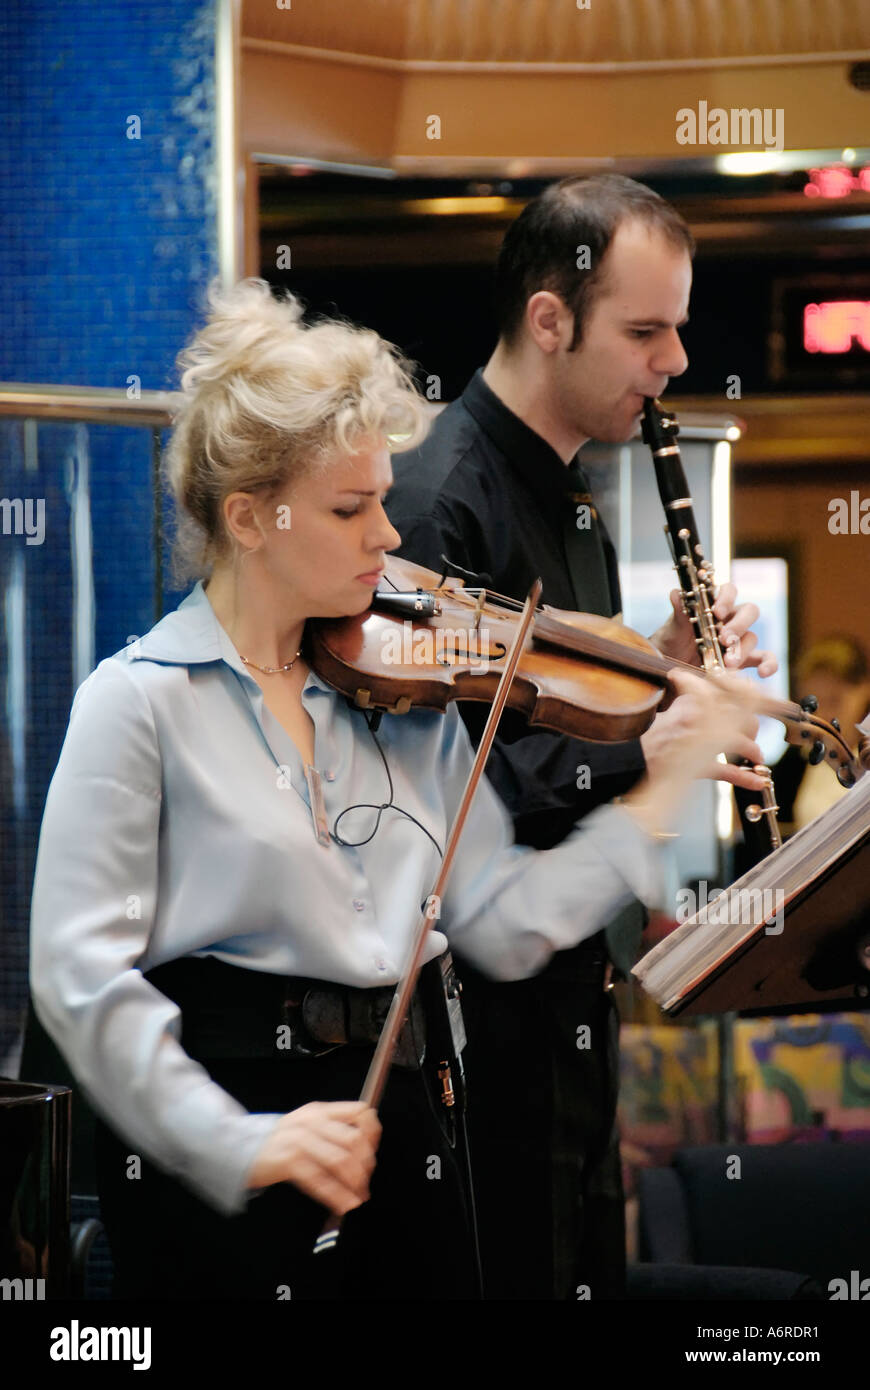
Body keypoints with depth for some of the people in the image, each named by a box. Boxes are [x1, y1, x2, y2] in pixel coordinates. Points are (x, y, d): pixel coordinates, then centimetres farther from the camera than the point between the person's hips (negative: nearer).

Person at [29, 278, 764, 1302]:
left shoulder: (402, 693, 9)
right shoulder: (142, 700, -6)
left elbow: (501, 926, 4)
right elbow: (81, 976, -14)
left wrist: (667, 788, -1)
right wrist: (238, 1141, -24)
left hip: (392, 1122, 5)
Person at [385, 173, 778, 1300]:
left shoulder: (568, 491, 14)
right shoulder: (441, 502, -18)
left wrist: (669, 673, 3)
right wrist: (634, 756, -30)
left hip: (576, 987, 10)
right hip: (491, 1008, -10)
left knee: (589, 1269, 16)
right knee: (524, 1276, -5)